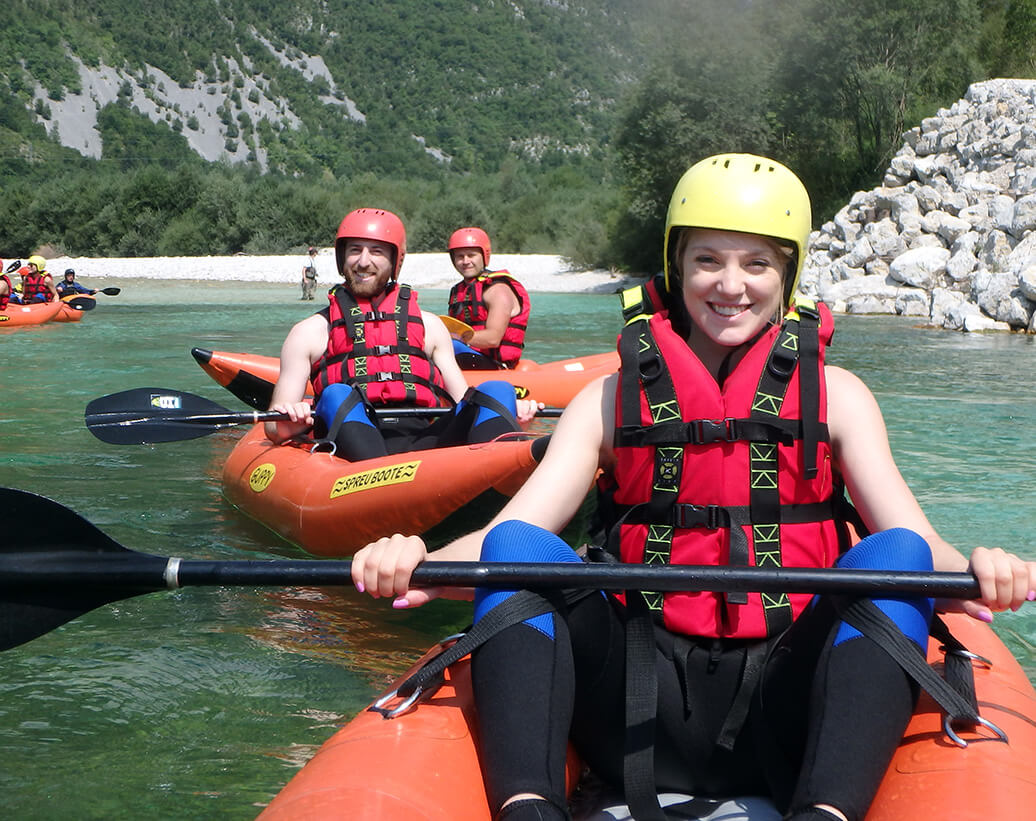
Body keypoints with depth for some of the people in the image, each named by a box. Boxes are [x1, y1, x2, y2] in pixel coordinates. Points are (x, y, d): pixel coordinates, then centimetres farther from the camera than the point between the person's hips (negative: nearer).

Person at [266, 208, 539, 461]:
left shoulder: (429, 325, 25)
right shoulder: (310, 333, 17)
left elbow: (463, 400, 21)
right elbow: (275, 429, 11)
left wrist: (506, 411, -1)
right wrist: (288, 422, -14)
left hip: (428, 444, 2)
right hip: (355, 448, -2)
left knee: (496, 390, -19)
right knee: (336, 395, -30)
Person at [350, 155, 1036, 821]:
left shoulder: (835, 396, 11)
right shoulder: (613, 401, 11)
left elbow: (915, 544, 0)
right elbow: (515, 529, -2)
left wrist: (973, 570, -25)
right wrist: (421, 564, -24)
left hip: (780, 713, 0)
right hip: (643, 711, 1)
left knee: (895, 556, -24)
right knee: (517, 548, -20)